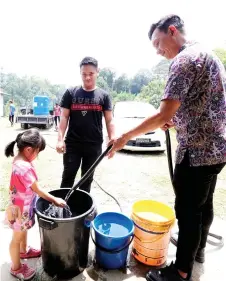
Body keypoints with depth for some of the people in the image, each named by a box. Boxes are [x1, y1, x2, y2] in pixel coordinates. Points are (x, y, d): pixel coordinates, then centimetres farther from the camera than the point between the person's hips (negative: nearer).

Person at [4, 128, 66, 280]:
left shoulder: (21, 160, -4)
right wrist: (55, 200, -17)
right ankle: (16, 267, 35)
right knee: (17, 238, 13)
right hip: (20, 209, -9)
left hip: (24, 206, 9)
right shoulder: (24, 167, -34)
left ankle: (23, 251, 55)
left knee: (24, 231, 30)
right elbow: (38, 190, -27)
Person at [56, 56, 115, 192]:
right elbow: (64, 117, 2)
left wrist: (112, 141, -8)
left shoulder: (103, 95, 4)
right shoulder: (71, 93, 3)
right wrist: (60, 139, -8)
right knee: (68, 177, 4)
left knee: (87, 178, 13)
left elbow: (109, 120, 2)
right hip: (72, 144, 0)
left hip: (94, 146, 1)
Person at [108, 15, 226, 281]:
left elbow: (163, 115, -24)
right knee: (203, 204, 22)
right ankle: (198, 250, 43)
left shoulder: (183, 60, -16)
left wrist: (126, 136, -15)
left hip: (196, 151, -10)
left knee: (188, 211, 3)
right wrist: (177, 121, 13)